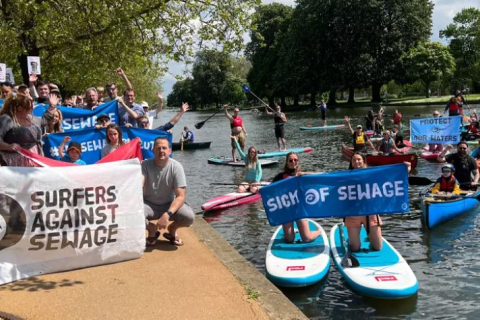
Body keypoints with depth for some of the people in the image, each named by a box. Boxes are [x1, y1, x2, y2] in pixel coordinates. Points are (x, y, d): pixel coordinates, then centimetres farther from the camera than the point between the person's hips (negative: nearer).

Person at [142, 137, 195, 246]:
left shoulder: (176, 167, -16)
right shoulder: (145, 165, -14)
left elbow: (181, 196, -20)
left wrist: (167, 214, -36)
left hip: (169, 205, 0)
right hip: (149, 205, 0)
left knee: (189, 216, -30)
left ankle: (172, 229, 8)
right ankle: (152, 230, 3)